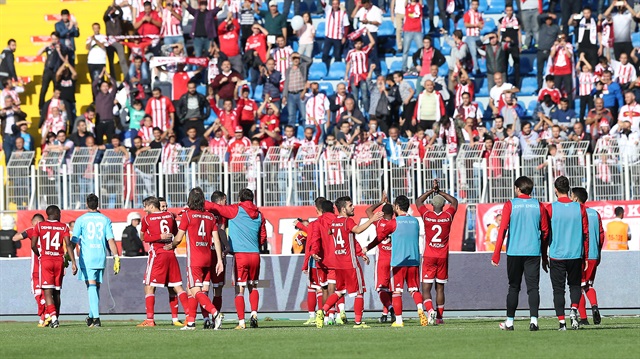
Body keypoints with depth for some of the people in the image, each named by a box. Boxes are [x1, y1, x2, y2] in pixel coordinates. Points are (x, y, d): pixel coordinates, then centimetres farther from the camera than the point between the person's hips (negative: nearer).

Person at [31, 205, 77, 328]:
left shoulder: (39, 226, 2)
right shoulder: (63, 227, 3)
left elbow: (33, 245, 0)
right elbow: (68, 245, -7)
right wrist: (73, 262, -8)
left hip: (45, 260, -2)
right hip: (59, 261, 2)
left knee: (48, 291, -7)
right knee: (57, 292, 12)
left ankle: (53, 317, -25)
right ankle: (54, 318, 16)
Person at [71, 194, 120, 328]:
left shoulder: (81, 220, 1)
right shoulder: (105, 220, 7)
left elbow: (74, 240, 0)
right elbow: (111, 240, 1)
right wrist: (116, 257, 2)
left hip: (86, 257, -3)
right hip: (101, 257, 3)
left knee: (91, 286, -7)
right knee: (96, 287, 14)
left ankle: (95, 318, -19)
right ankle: (92, 316, 23)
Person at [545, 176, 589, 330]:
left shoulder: (550, 208, -5)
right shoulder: (580, 208, 1)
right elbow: (586, 234, 4)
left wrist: (544, 258, 7)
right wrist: (585, 257, 11)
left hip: (556, 256, -2)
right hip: (576, 254, 2)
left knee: (558, 289, 5)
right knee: (575, 285, 19)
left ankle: (562, 321, -2)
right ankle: (574, 310, -5)